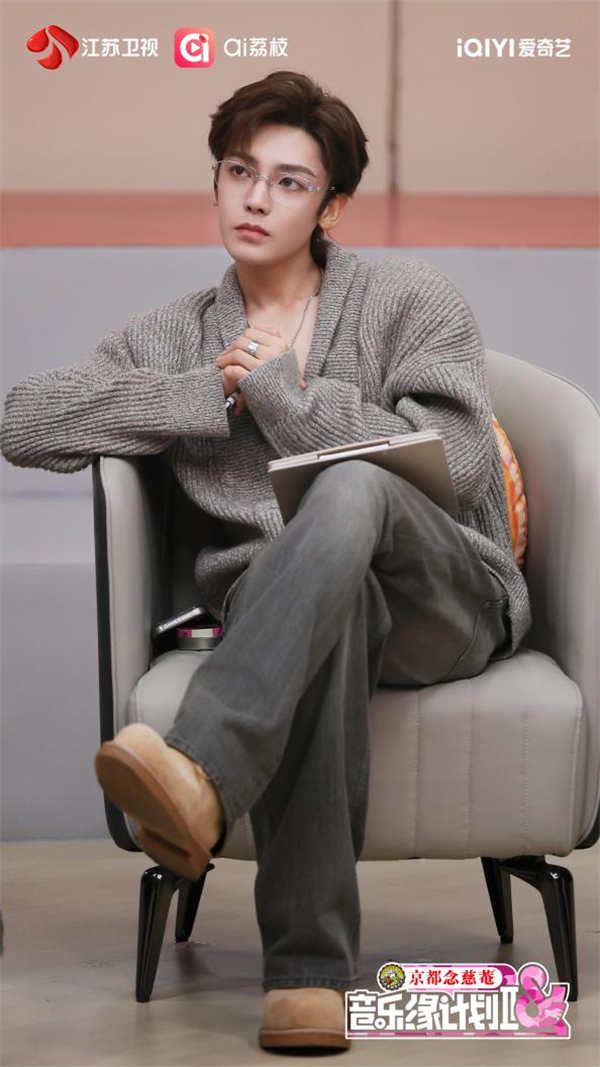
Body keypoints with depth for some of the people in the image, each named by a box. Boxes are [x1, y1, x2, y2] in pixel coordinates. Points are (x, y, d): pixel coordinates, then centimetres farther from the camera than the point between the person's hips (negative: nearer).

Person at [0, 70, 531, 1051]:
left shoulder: (414, 300, 9)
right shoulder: (177, 335, 18)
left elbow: (453, 462, -7)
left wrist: (280, 392, -5)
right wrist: (218, 397, -2)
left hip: (449, 605, -1)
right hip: (281, 599, 1)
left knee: (351, 492, -37)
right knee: (325, 601, -40)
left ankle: (199, 772, -57)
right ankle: (308, 968, -45)